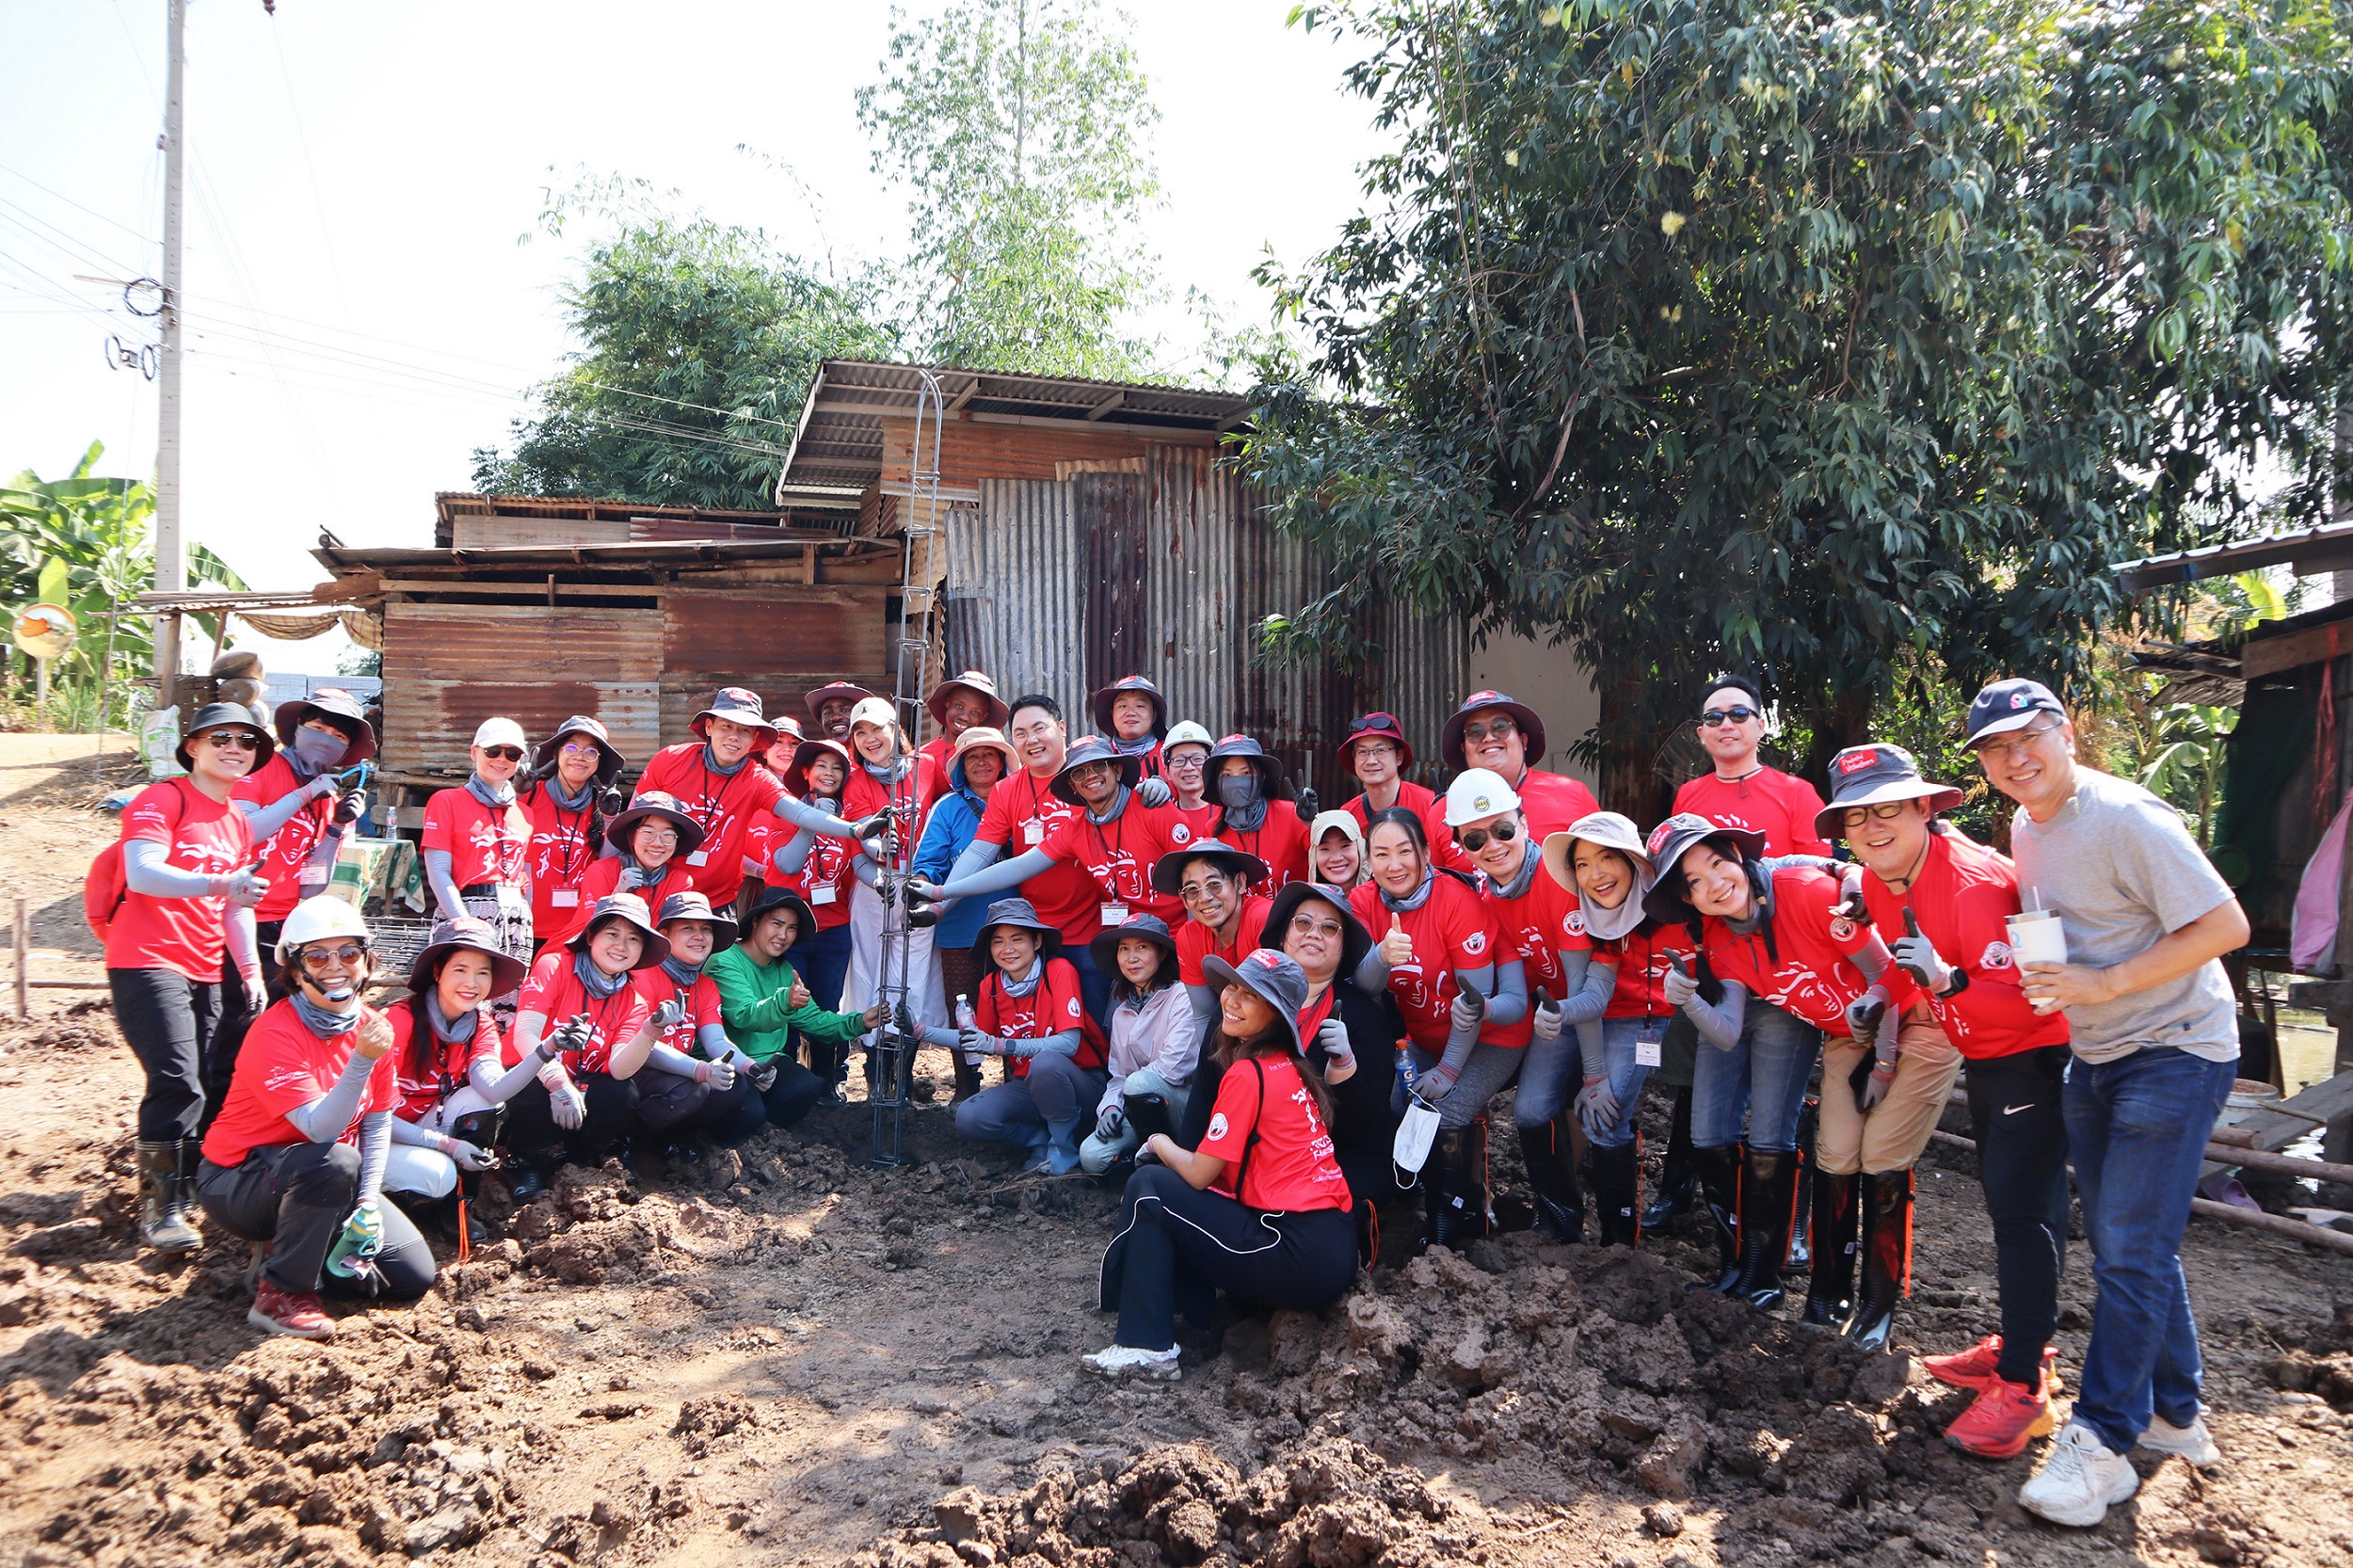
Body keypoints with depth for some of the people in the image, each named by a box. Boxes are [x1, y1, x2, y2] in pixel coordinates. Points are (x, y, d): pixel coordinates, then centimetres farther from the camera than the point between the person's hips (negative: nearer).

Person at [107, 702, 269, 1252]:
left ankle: (187, 1190, 20)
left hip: (208, 970, 8)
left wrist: (248, 967, 8)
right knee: (179, 1085, -15)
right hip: (148, 963, -8)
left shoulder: (239, 823, 17)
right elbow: (140, 874, -21)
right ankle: (159, 1207, -4)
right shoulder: (163, 799, -7)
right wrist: (219, 883, -35)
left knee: (212, 1085, 5)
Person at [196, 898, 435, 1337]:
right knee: (335, 1161, -38)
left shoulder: (373, 1027, -4)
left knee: (413, 1276, -5)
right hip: (238, 1183, -6)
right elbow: (320, 1129, -32)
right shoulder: (274, 1033, -23)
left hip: (327, 1184, 6)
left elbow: (378, 1122, 2)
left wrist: (368, 1203, -8)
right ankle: (280, 1290, -18)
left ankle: (298, 1252, 15)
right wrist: (362, 1061, -44)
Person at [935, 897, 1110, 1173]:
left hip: (1082, 1083, -5)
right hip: (1027, 1086, 5)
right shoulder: (991, 985, 0)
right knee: (969, 1118, -21)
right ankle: (1043, 1140, 0)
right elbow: (976, 1039, 15)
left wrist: (999, 1045, -34)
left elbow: (1068, 1043, -25)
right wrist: (922, 1032, 1)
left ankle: (1065, 1149, -13)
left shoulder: (1059, 971, -16)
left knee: (1044, 1062, -37)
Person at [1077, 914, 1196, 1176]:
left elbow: (1175, 1066, -16)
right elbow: (1118, 1074, 14)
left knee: (1139, 1083, -35)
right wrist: (1109, 1106, -6)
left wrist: (1132, 1087, -5)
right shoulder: (1121, 1012, 14)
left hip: (1186, 1101, -5)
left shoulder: (1181, 996, -8)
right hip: (1142, 1110, 5)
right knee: (1091, 1156, -21)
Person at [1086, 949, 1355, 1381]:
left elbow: (1199, 1173, -9)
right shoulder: (1288, 1066, 15)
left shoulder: (1248, 1073, -12)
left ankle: (1145, 1346, 0)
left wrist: (1162, 1147, 10)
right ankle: (1195, 1318, 11)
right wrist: (1176, 1153, 8)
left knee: (1148, 1186, -2)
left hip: (1301, 1257, -9)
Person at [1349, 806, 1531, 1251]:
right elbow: (1362, 986, -15)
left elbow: (1475, 997, -18)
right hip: (1421, 1039, 5)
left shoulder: (1458, 899, -22)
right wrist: (1382, 955, -37)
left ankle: (1455, 1227, 5)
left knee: (1446, 1118, -20)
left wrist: (1448, 1071, -14)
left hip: (1488, 1037, -5)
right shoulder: (1364, 902, -9)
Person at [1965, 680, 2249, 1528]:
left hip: (2175, 1052, -8)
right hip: (2091, 1057, 9)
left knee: (2131, 1252, -8)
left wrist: (2104, 984, -25)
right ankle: (2172, 1413, 32)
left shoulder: (2127, 818, -20)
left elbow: (2225, 926, -22)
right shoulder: (2025, 826, 5)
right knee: (2122, 1245, 16)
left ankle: (2100, 1444, -1)